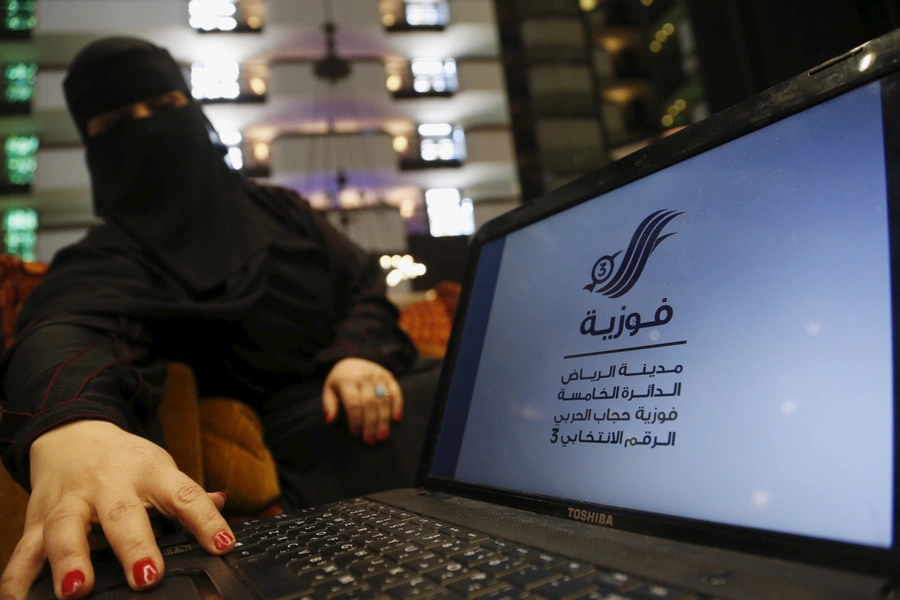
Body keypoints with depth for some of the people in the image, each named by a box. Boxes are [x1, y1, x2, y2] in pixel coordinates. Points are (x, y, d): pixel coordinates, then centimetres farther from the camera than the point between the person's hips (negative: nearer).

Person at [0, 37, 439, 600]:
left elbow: (365, 281, 16)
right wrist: (71, 427, -47)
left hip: (369, 387, 7)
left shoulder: (280, 209, 19)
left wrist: (360, 353, -10)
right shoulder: (111, 258, 3)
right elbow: (73, 330, -21)